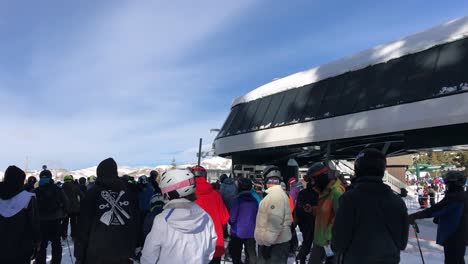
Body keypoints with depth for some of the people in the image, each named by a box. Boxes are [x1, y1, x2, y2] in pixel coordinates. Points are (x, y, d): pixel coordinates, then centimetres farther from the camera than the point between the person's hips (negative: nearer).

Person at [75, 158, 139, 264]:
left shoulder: (92, 193, -6)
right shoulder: (127, 192, 1)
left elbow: (84, 227, -5)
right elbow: (135, 224, 3)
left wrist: (79, 255, 3)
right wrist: (132, 251, 11)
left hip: (97, 255, -2)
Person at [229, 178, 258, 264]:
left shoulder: (237, 200, -16)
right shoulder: (254, 201, -4)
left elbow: (232, 218, -12)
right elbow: (257, 216, 6)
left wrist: (230, 222, 9)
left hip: (238, 232, -3)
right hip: (251, 232, 4)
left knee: (236, 256, 12)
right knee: (252, 255, 12)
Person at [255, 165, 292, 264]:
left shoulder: (275, 196, -20)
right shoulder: (278, 194, 13)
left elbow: (274, 223, -26)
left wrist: (267, 243, -21)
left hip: (275, 245, -10)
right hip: (275, 243, 10)